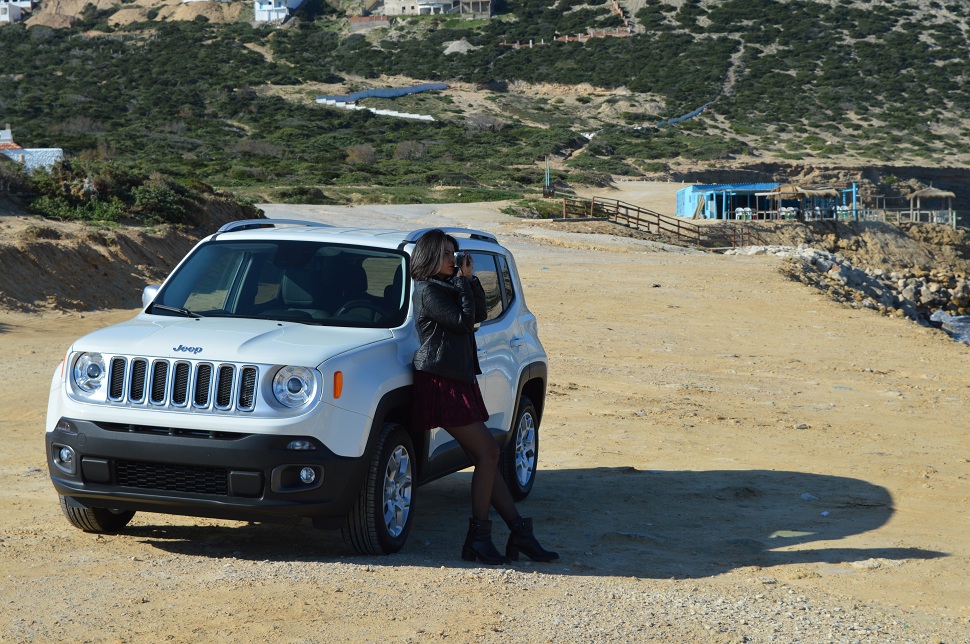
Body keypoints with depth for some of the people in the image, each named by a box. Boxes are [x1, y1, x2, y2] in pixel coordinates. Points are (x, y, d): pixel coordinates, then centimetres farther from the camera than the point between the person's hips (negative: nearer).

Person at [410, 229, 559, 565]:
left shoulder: (447, 287, 20)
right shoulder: (428, 291, -9)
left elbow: (480, 314, 13)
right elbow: (464, 320, -14)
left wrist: (469, 279, 4)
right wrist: (464, 282, -6)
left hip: (459, 380, 10)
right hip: (441, 382, -10)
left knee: (485, 458, 6)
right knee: (487, 452, -12)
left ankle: (519, 532, 6)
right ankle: (479, 536, -9)